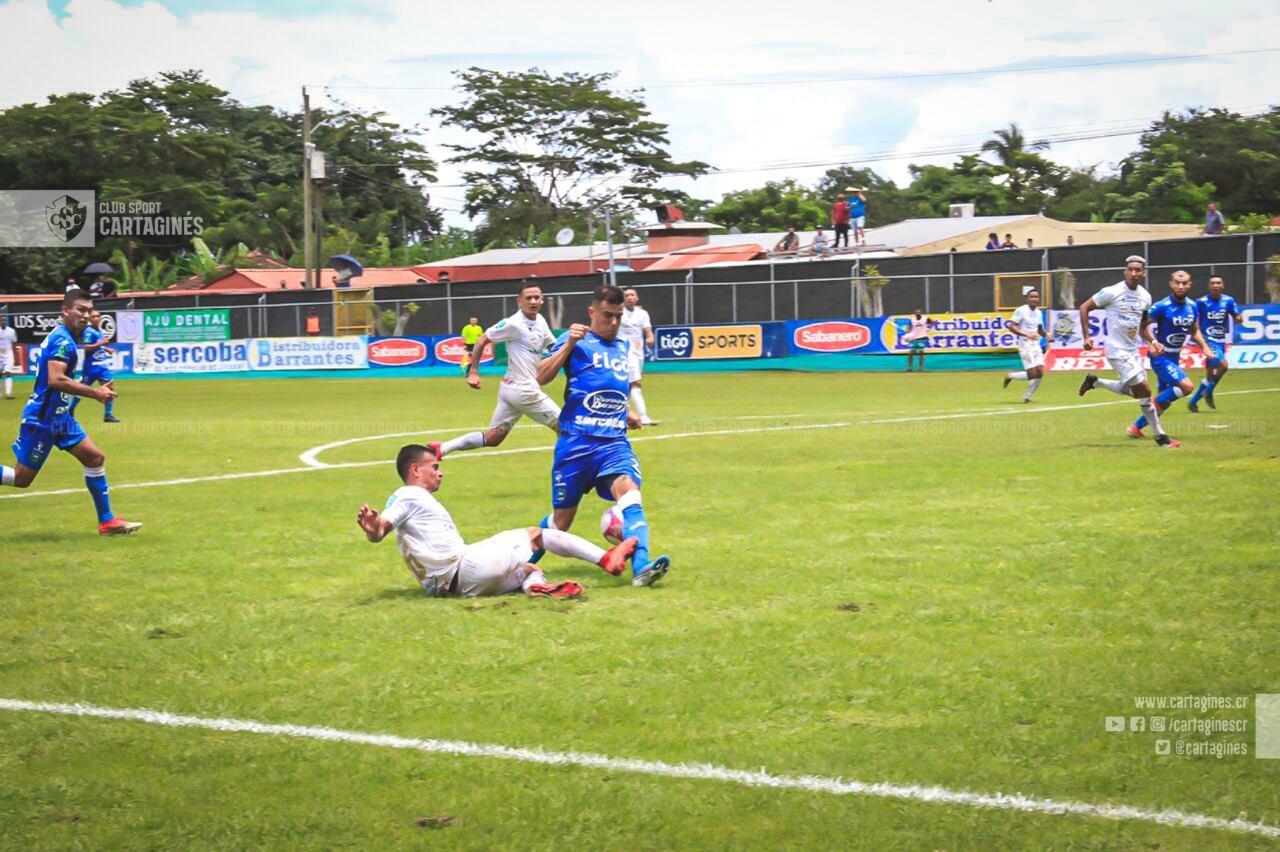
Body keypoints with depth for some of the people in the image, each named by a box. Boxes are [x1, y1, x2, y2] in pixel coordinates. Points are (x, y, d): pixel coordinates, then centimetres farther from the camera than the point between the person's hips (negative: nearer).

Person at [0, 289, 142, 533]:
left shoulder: (64, 338, 12)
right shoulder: (62, 340, -19)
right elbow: (55, 380, -31)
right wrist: (95, 393, -26)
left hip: (59, 416, 10)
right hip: (42, 419, -10)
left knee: (95, 458, 6)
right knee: (22, 478, -5)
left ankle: (107, 521, 10)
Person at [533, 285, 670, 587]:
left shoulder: (622, 347, 16)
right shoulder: (577, 341, -1)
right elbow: (541, 377, -13)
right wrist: (569, 344, -20)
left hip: (614, 442, 4)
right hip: (576, 442, -4)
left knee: (629, 493, -25)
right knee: (561, 521, 5)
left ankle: (641, 567, -39)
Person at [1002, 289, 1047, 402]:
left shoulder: (1038, 312, 12)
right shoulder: (1021, 311, -10)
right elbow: (1011, 326, -16)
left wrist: (1046, 334, 3)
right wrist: (1027, 335, -26)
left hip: (1036, 345, 7)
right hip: (1025, 346, -7)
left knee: (1040, 372, -5)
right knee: (1032, 374, -14)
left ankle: (1027, 397, 9)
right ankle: (1010, 376, 12)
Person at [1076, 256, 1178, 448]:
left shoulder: (1145, 297, 6)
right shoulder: (1112, 292, -13)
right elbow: (1084, 308, -5)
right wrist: (1086, 336, -12)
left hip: (1133, 350, 8)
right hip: (1118, 351, -8)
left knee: (1132, 391, 16)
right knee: (1144, 390, -11)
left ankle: (1094, 382, 32)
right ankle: (1160, 435, 1)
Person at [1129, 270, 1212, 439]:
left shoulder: (1191, 306, 4)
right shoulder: (1162, 306, -18)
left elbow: (1194, 331, 17)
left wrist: (1204, 347, 1)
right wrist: (1153, 342, -30)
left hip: (1174, 358, 8)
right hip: (1161, 357, -8)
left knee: (1164, 401, 12)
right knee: (1186, 386, -23)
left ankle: (1136, 427, 24)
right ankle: (1156, 403, -2)